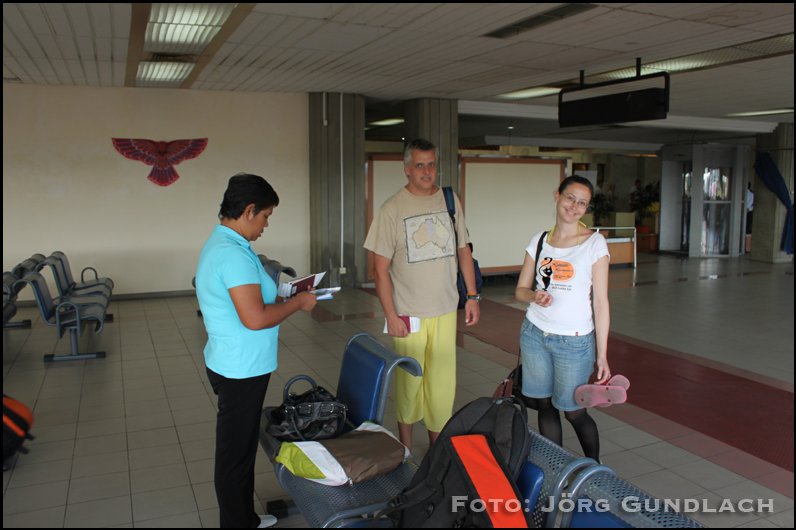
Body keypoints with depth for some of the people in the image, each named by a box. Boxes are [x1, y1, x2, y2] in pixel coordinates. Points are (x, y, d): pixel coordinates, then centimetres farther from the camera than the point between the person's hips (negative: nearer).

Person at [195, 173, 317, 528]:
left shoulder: (220, 244, 9)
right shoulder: (233, 254, -24)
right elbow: (255, 318, -30)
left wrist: (280, 295, 11)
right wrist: (297, 303, -16)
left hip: (237, 366, 11)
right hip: (242, 370, -11)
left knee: (240, 448, 21)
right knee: (236, 454, 5)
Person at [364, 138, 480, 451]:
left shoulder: (450, 200, 6)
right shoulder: (392, 209, -7)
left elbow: (463, 249, 14)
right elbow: (381, 269, -8)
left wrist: (472, 296, 10)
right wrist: (391, 315, -12)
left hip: (446, 310, 3)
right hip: (409, 314, -3)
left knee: (442, 381, 8)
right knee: (408, 382, 6)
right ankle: (405, 450, 25)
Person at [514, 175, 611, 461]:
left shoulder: (594, 243, -6)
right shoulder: (539, 240, 5)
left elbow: (600, 302, -7)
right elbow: (520, 289, 10)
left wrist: (602, 354, -8)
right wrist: (534, 296, -14)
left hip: (574, 341, -3)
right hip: (534, 333, 4)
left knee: (573, 411, 5)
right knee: (545, 406, 10)